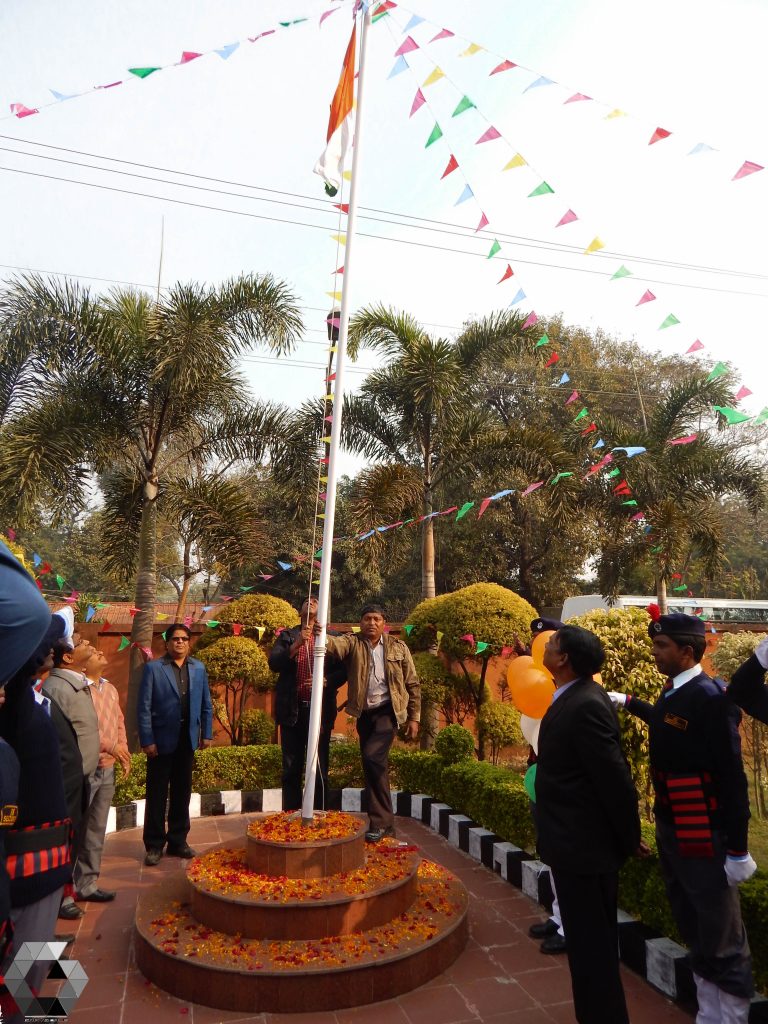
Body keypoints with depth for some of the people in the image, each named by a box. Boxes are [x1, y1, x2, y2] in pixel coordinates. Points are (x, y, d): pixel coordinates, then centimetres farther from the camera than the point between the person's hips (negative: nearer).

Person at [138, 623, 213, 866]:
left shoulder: (199, 668, 5)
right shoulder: (153, 668, -6)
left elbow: (206, 704, 9)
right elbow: (144, 707, -8)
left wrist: (207, 733, 6)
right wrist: (147, 740, -12)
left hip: (187, 739, 3)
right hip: (162, 739, -3)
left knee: (182, 793, 13)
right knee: (157, 794, 7)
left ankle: (178, 841, 26)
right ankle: (154, 845, 19)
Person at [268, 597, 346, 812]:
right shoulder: (287, 636, 10)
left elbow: (343, 671, 0)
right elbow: (274, 663, -5)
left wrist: (325, 681, -18)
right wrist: (297, 644, -17)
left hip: (320, 710, -1)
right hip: (292, 709, 1)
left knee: (319, 769, 2)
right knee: (291, 769, 7)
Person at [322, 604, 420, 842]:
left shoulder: (398, 647, 1)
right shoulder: (352, 642, 1)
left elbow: (413, 684, 5)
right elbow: (335, 644, -23)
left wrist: (414, 718, 2)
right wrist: (321, 636, -46)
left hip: (387, 711, -3)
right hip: (364, 714, 3)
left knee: (373, 757, -20)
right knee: (374, 766, 11)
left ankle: (381, 821, -6)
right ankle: (382, 822, 26)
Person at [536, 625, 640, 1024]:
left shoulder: (585, 705, -26)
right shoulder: (575, 697, 4)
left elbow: (615, 779, -22)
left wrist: (629, 840, -12)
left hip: (583, 845, -10)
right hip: (579, 841, 10)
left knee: (590, 944, 5)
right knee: (591, 940, 23)